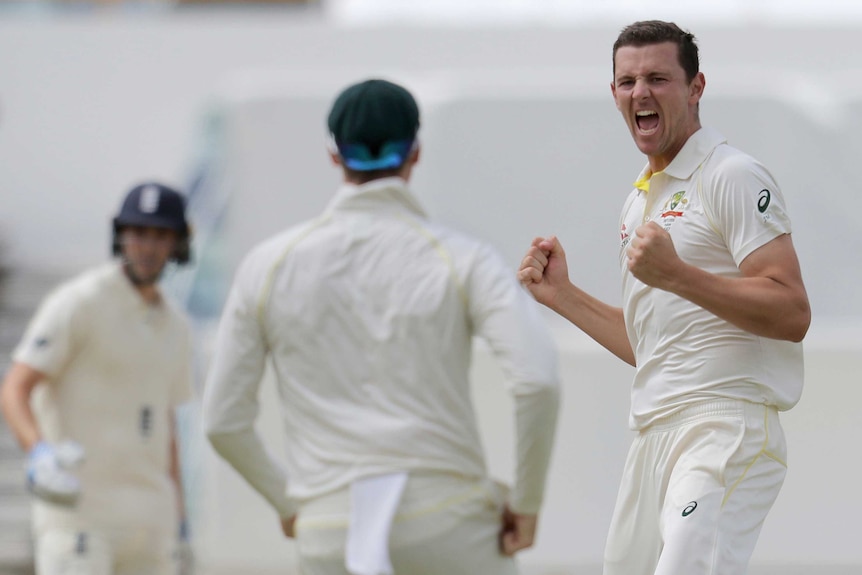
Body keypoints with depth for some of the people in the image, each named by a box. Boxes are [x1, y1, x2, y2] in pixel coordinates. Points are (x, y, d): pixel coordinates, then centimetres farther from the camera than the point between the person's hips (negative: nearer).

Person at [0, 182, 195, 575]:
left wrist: (177, 514, 20)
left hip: (149, 519, 7)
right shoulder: (78, 303, -7)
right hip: (77, 511, -7)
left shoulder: (174, 328, 16)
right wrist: (38, 452, -33)